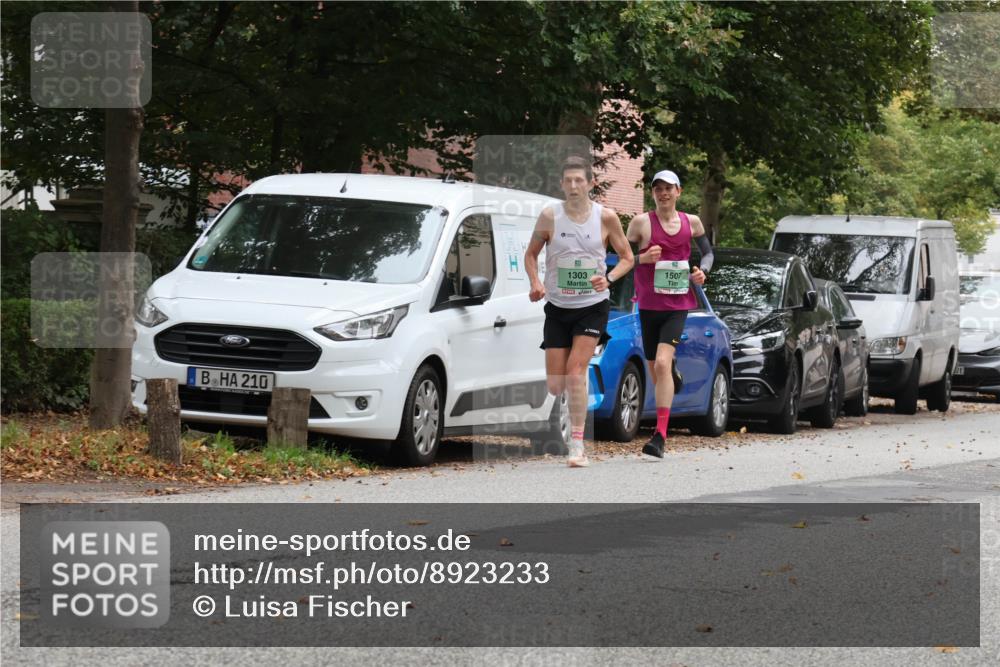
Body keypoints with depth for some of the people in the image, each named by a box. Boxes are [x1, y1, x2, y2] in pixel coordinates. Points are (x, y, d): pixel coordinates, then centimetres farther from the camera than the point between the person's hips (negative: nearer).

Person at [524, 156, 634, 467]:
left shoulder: (606, 217, -5)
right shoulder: (550, 216, -3)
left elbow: (627, 258, 4)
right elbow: (531, 253, 9)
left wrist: (608, 279, -15)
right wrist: (535, 283, -9)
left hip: (593, 306, -2)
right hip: (557, 307, 2)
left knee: (575, 370, -19)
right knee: (555, 385, 1)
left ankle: (577, 445, -14)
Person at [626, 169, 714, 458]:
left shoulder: (692, 222, 5)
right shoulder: (641, 222, -1)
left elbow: (708, 252, 21)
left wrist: (702, 271, 0)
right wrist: (643, 258, -18)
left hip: (678, 305, -1)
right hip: (648, 305, 1)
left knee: (662, 363, -19)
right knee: (655, 370, 10)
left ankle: (660, 435, -22)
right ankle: (672, 370, 51)